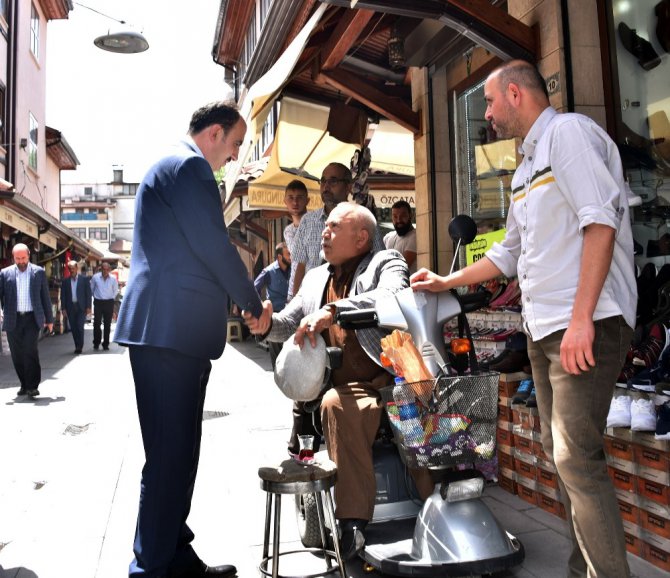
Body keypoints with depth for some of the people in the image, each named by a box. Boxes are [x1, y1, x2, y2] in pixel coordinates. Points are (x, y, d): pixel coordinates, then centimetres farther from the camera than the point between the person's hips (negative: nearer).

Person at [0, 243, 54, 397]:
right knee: (16, 354, 6)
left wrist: (49, 319, 8)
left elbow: (45, 297, 8)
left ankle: (33, 386, -9)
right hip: (13, 320, 2)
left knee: (30, 350, -15)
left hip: (32, 318, -2)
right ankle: (24, 384, 21)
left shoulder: (39, 272, 5)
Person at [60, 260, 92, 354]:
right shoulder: (65, 281, 8)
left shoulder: (84, 280, 3)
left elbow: (88, 293, 1)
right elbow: (63, 296, 7)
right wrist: (63, 308, -1)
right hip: (70, 307, 3)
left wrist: (88, 307, -5)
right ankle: (77, 346, 14)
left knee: (79, 326, -12)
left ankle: (79, 346, -3)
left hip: (81, 307, -3)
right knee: (73, 328, 4)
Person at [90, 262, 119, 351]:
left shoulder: (113, 279, -2)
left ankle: (105, 344, 12)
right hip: (98, 302, 0)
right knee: (96, 323, -2)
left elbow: (116, 291, 11)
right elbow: (91, 289, 11)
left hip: (109, 303, 0)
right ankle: (96, 343, 9)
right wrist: (95, 297, 11)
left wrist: (111, 298, 7)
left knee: (107, 324, 4)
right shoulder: (95, 277, -2)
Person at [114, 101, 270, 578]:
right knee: (171, 454, -5)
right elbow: (215, 247, -13)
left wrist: (244, 299, 23)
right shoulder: (189, 166, -8)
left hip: (174, 331, 11)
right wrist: (255, 305, 0)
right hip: (171, 329, -11)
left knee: (177, 451, 14)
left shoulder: (175, 167, 25)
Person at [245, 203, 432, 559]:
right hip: (346, 387, 4)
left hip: (392, 376, -3)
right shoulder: (315, 278, 24)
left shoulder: (386, 263, 5)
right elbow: (289, 323, 23)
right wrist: (267, 324, -2)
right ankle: (352, 520, -18)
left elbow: (393, 297, -18)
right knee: (336, 405, -28)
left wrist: (334, 311, -30)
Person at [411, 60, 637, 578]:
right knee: (561, 452, 12)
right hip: (543, 327, 9)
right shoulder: (527, 167, 22)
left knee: (577, 458, -11)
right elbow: (509, 254, 27)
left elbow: (600, 222, -18)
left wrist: (581, 319, -23)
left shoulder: (568, 132, -5)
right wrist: (447, 282, 30)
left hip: (586, 324, -9)